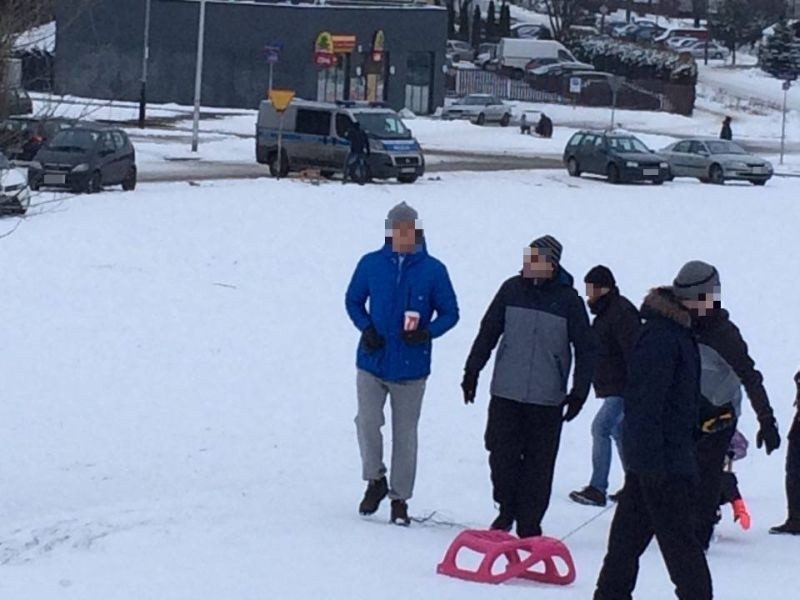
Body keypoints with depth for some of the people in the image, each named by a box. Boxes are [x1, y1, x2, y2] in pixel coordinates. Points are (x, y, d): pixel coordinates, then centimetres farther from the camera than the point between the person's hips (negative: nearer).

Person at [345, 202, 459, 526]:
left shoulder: (433, 270, -4)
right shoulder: (371, 264, -1)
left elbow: (450, 313, 3)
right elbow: (353, 301, 11)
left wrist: (427, 332, -16)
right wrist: (366, 328, -7)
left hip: (411, 366, 0)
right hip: (372, 362, 1)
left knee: (405, 433, 7)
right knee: (367, 420, -13)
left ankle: (400, 498, 18)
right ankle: (375, 479, 10)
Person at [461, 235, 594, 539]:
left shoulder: (568, 300, -4)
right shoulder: (512, 289, 1)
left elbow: (585, 350, 2)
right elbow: (488, 331, 11)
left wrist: (579, 393, -3)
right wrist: (472, 371, 9)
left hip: (547, 399, -2)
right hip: (506, 392, 2)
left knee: (538, 464, 2)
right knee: (501, 455, 1)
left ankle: (529, 524, 11)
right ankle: (507, 509, 22)